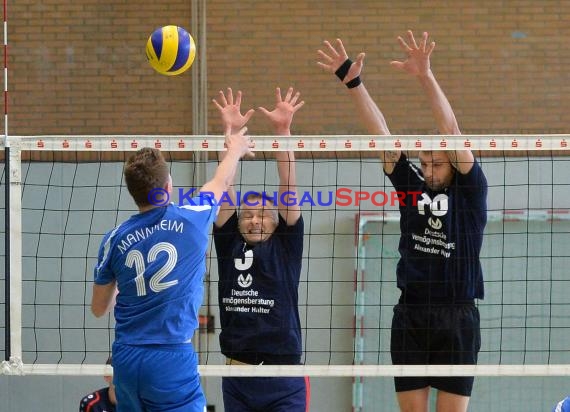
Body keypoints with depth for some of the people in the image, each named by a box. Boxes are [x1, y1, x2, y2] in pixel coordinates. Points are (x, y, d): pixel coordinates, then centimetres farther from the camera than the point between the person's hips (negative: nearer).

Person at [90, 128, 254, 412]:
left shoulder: (115, 240, 4)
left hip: (125, 362, 4)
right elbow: (221, 183, 21)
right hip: (172, 360, -4)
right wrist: (235, 149, 41)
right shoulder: (190, 219, -3)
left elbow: (99, 308, 15)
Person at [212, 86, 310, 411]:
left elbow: (288, 188, -4)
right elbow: (225, 189, 2)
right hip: (237, 381, 2)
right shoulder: (229, 244, 9)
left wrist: (283, 130, -12)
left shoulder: (286, 246, 5)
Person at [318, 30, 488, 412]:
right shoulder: (411, 186, 7)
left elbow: (452, 133, -14)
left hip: (457, 319, -3)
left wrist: (426, 77, -25)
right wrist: (354, 83, -9)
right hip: (410, 315, 3)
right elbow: (381, 135, 0)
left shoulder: (470, 191, -2)